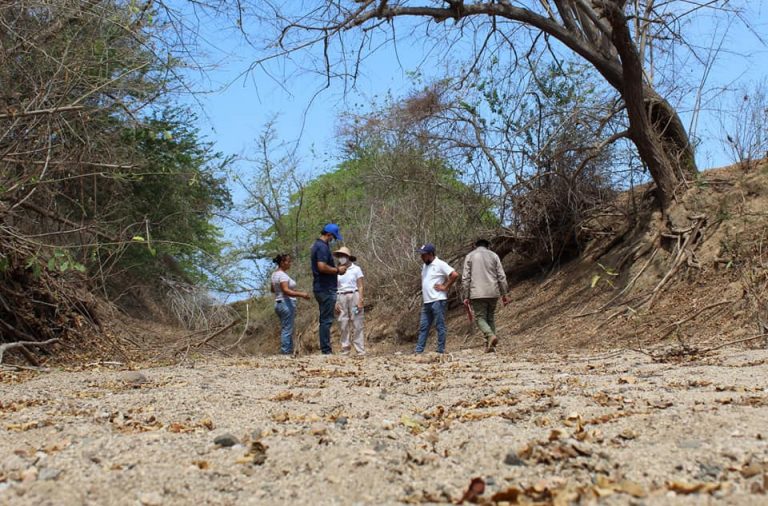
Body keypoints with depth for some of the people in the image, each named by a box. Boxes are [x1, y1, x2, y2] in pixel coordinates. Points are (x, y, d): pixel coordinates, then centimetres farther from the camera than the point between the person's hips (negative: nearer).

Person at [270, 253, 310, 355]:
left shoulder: (275, 273, 14)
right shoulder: (282, 275, -16)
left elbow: (272, 289, 24)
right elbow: (286, 291, -27)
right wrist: (301, 294, -32)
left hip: (278, 303, 10)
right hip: (287, 303, -10)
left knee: (285, 330, 13)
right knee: (287, 330, -8)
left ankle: (287, 352, 17)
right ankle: (286, 352, -8)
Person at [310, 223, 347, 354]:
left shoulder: (317, 245, 17)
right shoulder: (322, 247, -15)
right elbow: (322, 267, -26)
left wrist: (336, 268, 15)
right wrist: (337, 270, -12)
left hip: (322, 288, 11)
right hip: (326, 289, -11)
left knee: (325, 320, 13)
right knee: (326, 320, -7)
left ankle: (325, 349, 17)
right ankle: (326, 350, -4)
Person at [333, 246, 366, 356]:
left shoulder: (356, 269, 2)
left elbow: (361, 286, -1)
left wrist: (360, 301, -10)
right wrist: (335, 302, 0)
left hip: (354, 296, -3)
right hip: (341, 298, 3)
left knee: (357, 325, -4)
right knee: (343, 325, 2)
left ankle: (360, 351, -3)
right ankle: (344, 350, 7)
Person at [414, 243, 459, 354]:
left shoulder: (440, 264, -9)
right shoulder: (424, 266, 17)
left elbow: (454, 275, -17)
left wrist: (445, 287, -12)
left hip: (438, 301, -9)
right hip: (426, 302, 9)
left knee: (440, 326, -3)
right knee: (423, 327, 7)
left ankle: (441, 350, 2)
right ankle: (418, 351, 9)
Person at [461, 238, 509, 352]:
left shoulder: (470, 256, 5)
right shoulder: (494, 255, 10)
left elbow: (465, 278, -1)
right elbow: (502, 276, 4)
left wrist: (466, 296, 2)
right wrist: (504, 294, 8)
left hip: (477, 294, -2)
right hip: (493, 293, 3)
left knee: (480, 318, 1)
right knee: (490, 318, 13)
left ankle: (491, 336, -24)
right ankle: (490, 345, 9)